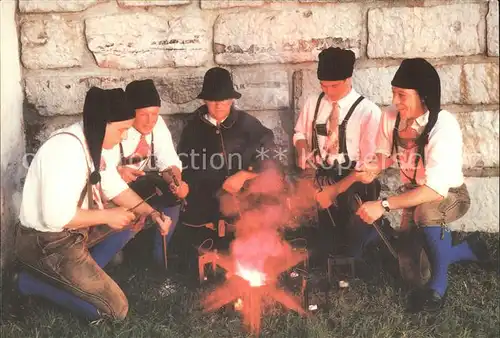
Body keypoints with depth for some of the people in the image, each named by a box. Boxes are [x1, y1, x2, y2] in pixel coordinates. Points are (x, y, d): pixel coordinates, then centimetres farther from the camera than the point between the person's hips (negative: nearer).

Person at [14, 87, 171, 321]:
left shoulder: (92, 142, 2)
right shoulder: (66, 149, -28)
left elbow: (116, 188, 12)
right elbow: (56, 217, -32)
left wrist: (152, 213, -2)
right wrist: (106, 216, -19)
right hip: (46, 243, -10)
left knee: (134, 220, 14)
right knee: (115, 309, -10)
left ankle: (84, 274, 5)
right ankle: (33, 281, 1)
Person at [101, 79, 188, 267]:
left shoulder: (158, 124, -11)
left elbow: (168, 162, -12)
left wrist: (177, 183, -32)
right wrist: (117, 173, -48)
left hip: (142, 182, 5)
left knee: (172, 197, -15)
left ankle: (159, 256, 2)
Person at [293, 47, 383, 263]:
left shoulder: (367, 111, -14)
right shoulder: (312, 103, 1)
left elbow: (369, 163, -14)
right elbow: (300, 133, 18)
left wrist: (336, 189, -19)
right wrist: (303, 151, -7)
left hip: (354, 190, -4)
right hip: (323, 186, 4)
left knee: (351, 252, 4)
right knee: (322, 251, 7)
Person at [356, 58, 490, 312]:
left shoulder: (443, 126, -32)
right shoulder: (391, 116, -15)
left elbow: (436, 190, -39)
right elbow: (384, 156, 3)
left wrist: (384, 206, -43)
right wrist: (372, 169, -21)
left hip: (450, 196, -6)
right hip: (415, 195, 6)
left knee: (426, 210, -40)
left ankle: (438, 284, -18)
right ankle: (468, 249, 29)